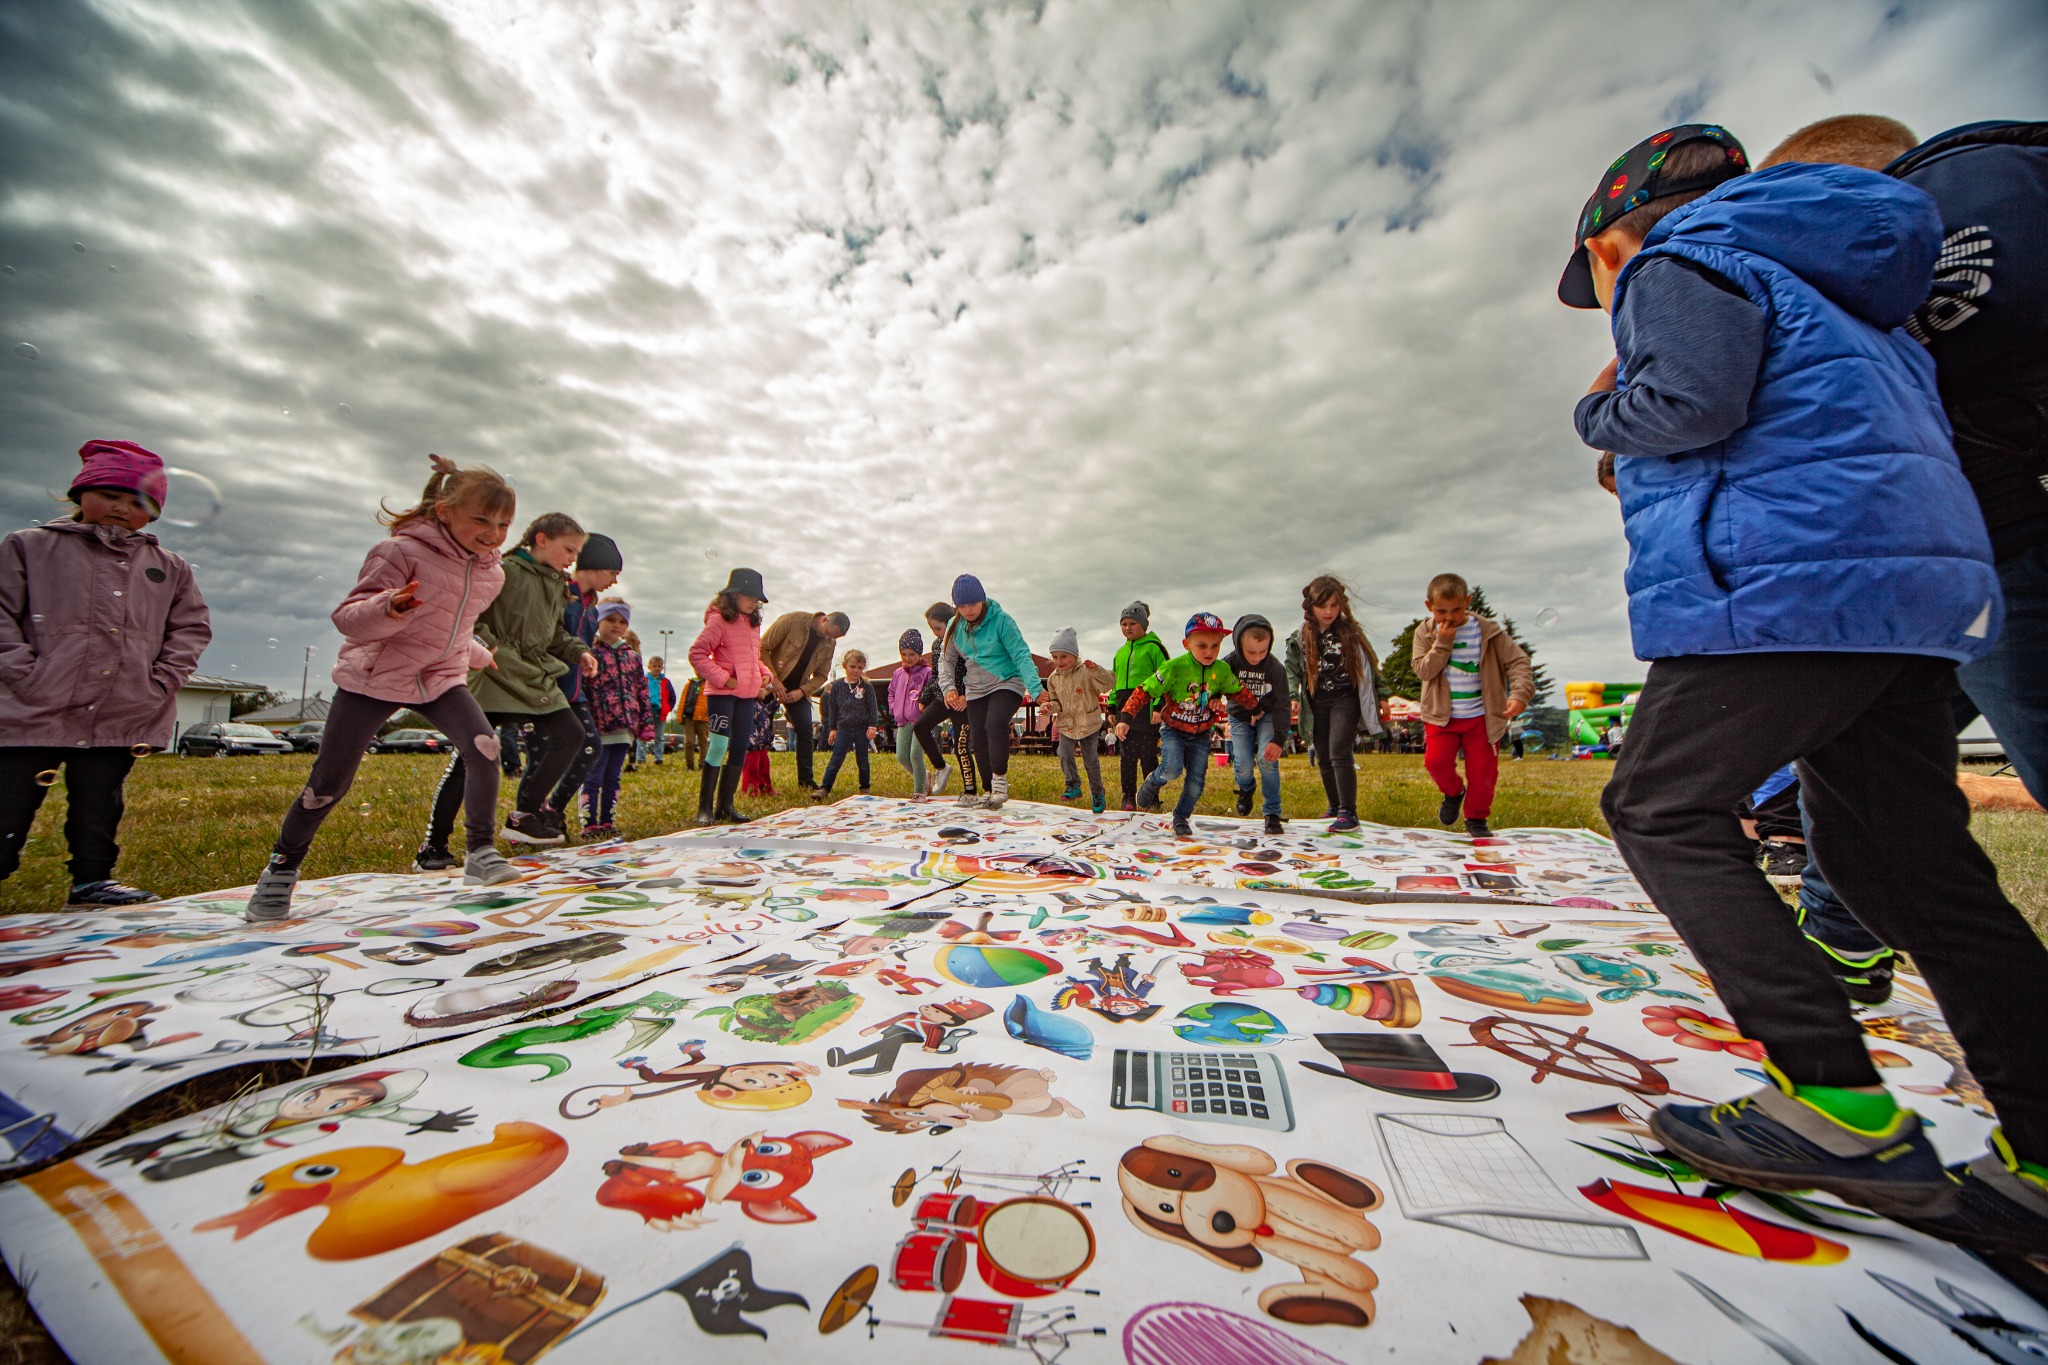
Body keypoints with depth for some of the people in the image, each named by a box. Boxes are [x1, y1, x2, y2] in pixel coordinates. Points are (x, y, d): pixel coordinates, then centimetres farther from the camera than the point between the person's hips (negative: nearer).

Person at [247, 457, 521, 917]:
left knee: (484, 746, -21)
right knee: (329, 783, 2)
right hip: (373, 677, -4)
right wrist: (389, 608, -37)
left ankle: (480, 852, -10)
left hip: (441, 676, 4)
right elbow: (348, 619, -19)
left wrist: (478, 655, 25)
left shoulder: (490, 573, 3)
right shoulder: (402, 552, -16)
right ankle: (282, 867, 27)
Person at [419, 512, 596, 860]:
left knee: (571, 735, -2)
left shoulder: (557, 585, 15)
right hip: (492, 676, -7)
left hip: (536, 680, 8)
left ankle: (525, 814, 8)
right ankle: (433, 846, 7)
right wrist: (482, 644, -23)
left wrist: (577, 650, 8)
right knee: (470, 756, -5)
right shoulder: (505, 571, -9)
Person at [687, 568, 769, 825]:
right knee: (719, 746, -9)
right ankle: (705, 808, 1)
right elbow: (697, 653, -13)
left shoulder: (753, 623, 14)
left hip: (747, 694, 8)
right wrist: (723, 678, -17)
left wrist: (764, 674, 6)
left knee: (739, 748, 9)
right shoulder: (719, 620, -8)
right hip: (722, 693, -7)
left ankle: (725, 805, 18)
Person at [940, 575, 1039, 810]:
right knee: (979, 741, 6)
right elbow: (946, 661, 7)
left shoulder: (1001, 620, -16)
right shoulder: (955, 626, -1)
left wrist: (1035, 688, -30)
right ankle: (991, 792, 22)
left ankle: (1000, 781, -14)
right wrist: (949, 687, -10)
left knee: (995, 724, -30)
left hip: (1007, 683, -5)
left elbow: (1021, 655, -19)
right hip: (975, 691, 6)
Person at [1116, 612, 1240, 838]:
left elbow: (1239, 692, 11)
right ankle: (1152, 784, 9)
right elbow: (1145, 691, -18)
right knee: (1172, 770, -26)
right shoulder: (1174, 668, -22)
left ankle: (1181, 818, 27)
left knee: (1196, 783, 2)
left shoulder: (1222, 670, -10)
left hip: (1201, 734, 4)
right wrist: (1126, 717, -26)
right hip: (1173, 729, -3)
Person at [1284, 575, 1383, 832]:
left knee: (1339, 752, -18)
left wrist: (1381, 696, 6)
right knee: (1323, 758, 10)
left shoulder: (1350, 631, -1)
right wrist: (1293, 697, -8)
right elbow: (1292, 670, 7)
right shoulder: (1301, 638, 3)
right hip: (1317, 704, 4)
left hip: (1345, 699, -3)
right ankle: (1335, 807, 27)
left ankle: (1349, 813, -15)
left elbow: (1370, 664, 5)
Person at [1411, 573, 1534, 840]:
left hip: (1481, 717, 0)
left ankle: (1476, 818, 24)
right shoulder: (1425, 632, -3)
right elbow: (1424, 670, -13)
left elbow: (1518, 661, -7)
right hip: (1441, 716, 0)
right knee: (1435, 760, -13)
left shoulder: (1488, 630, -6)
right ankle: (1454, 793, 20)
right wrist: (1443, 642, -23)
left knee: (1482, 769, 3)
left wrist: (1520, 693, -23)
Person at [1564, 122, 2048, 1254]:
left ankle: (1838, 1102, -8)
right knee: (1901, 857, 9)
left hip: (1787, 577, -9)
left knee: (1660, 811, -4)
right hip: (1914, 577, 10)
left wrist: (1596, 411, 6)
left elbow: (1688, 400, -14)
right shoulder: (1810, 275, 31)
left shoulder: (1677, 260, 4)